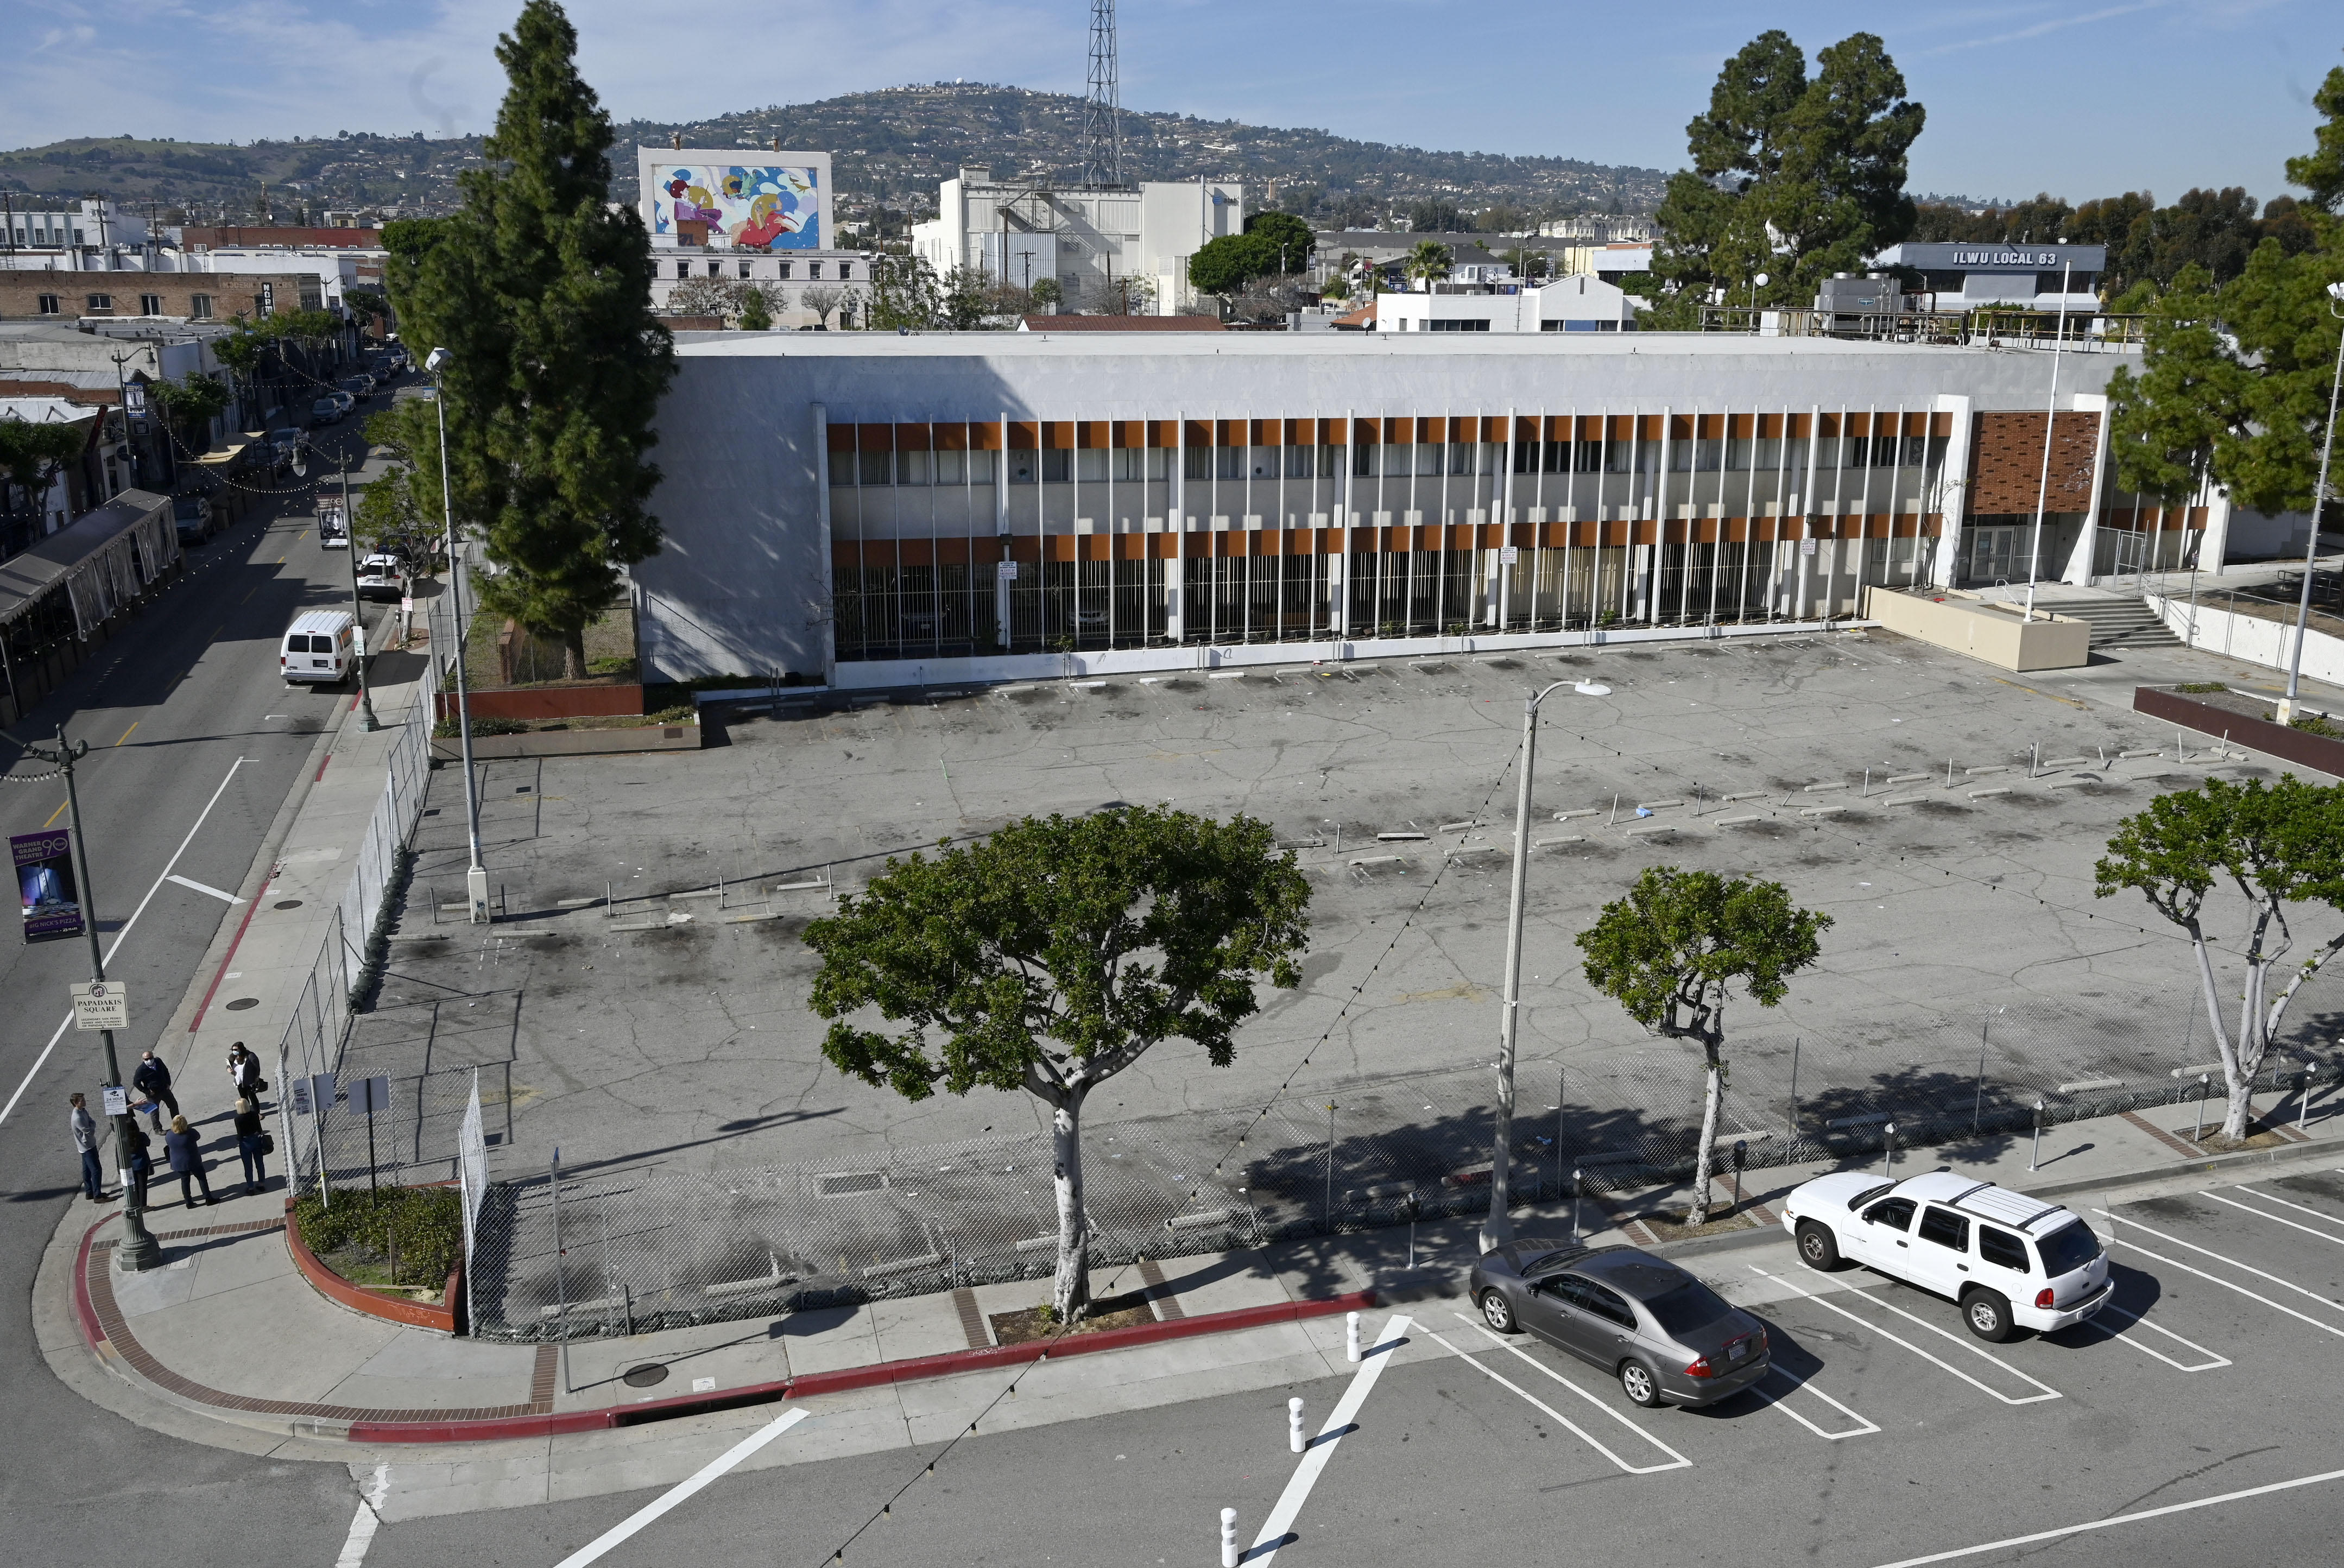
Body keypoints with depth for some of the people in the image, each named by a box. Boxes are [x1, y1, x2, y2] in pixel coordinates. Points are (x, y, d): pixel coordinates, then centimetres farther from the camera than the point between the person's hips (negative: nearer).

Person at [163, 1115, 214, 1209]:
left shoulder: (169, 1135, -13)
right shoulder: (191, 1133, -23)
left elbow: (169, 1144, 6)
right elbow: (198, 1136, -3)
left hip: (178, 1163, 3)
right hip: (193, 1161, -3)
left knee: (185, 1181, 16)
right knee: (201, 1178, 11)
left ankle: (188, 1202, 20)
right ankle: (208, 1198, 15)